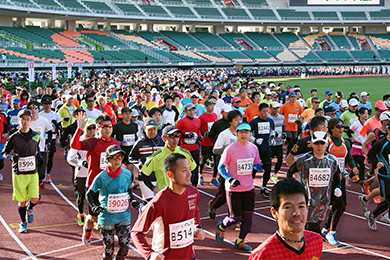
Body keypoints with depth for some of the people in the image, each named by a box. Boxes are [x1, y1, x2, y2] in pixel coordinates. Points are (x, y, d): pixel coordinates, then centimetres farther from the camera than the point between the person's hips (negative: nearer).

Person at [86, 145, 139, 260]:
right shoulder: (101, 177, -8)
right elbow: (89, 194, -1)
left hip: (124, 216, 2)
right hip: (106, 217, -2)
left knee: (125, 246, -3)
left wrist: (132, 201, 2)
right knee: (109, 250, 2)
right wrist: (94, 207, -17)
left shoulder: (127, 174, 1)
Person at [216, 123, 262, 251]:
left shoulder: (253, 148, 2)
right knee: (236, 217, 1)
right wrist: (230, 179, -21)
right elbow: (221, 167, -7)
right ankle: (221, 226, 33)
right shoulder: (230, 149, -12)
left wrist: (263, 166, -9)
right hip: (233, 188, -4)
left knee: (248, 216, 3)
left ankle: (240, 241, 21)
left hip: (249, 188, 5)